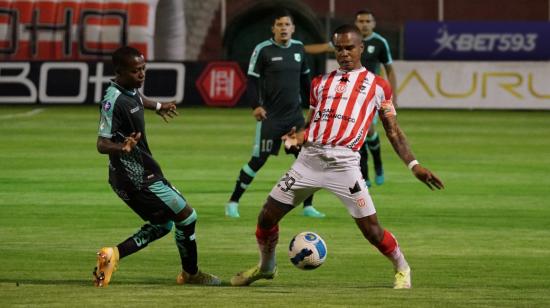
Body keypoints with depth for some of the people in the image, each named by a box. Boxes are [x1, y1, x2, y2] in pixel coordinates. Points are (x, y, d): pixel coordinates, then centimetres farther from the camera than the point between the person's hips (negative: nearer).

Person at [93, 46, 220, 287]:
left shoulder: (130, 89, 4)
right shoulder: (114, 101, -25)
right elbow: (102, 144, -29)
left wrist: (157, 106, 48)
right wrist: (122, 147, -50)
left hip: (139, 173, 10)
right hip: (137, 178, -10)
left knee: (162, 224, 19)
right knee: (187, 216, 2)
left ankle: (113, 254, 6)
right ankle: (190, 274, 20)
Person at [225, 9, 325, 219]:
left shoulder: (298, 48, 7)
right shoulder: (263, 50, -8)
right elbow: (252, 80, -7)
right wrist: (256, 105, -19)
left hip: (295, 114, 5)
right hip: (270, 115, -5)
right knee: (258, 160, -5)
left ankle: (308, 207, 11)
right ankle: (233, 203, 6)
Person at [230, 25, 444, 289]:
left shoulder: (377, 86, 10)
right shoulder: (321, 83, 19)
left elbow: (393, 131, 11)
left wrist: (414, 165, 1)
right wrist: (298, 137, -1)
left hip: (344, 163, -4)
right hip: (310, 158, 4)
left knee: (371, 229, -9)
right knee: (266, 217, 5)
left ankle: (402, 268, 18)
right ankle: (266, 266, 30)